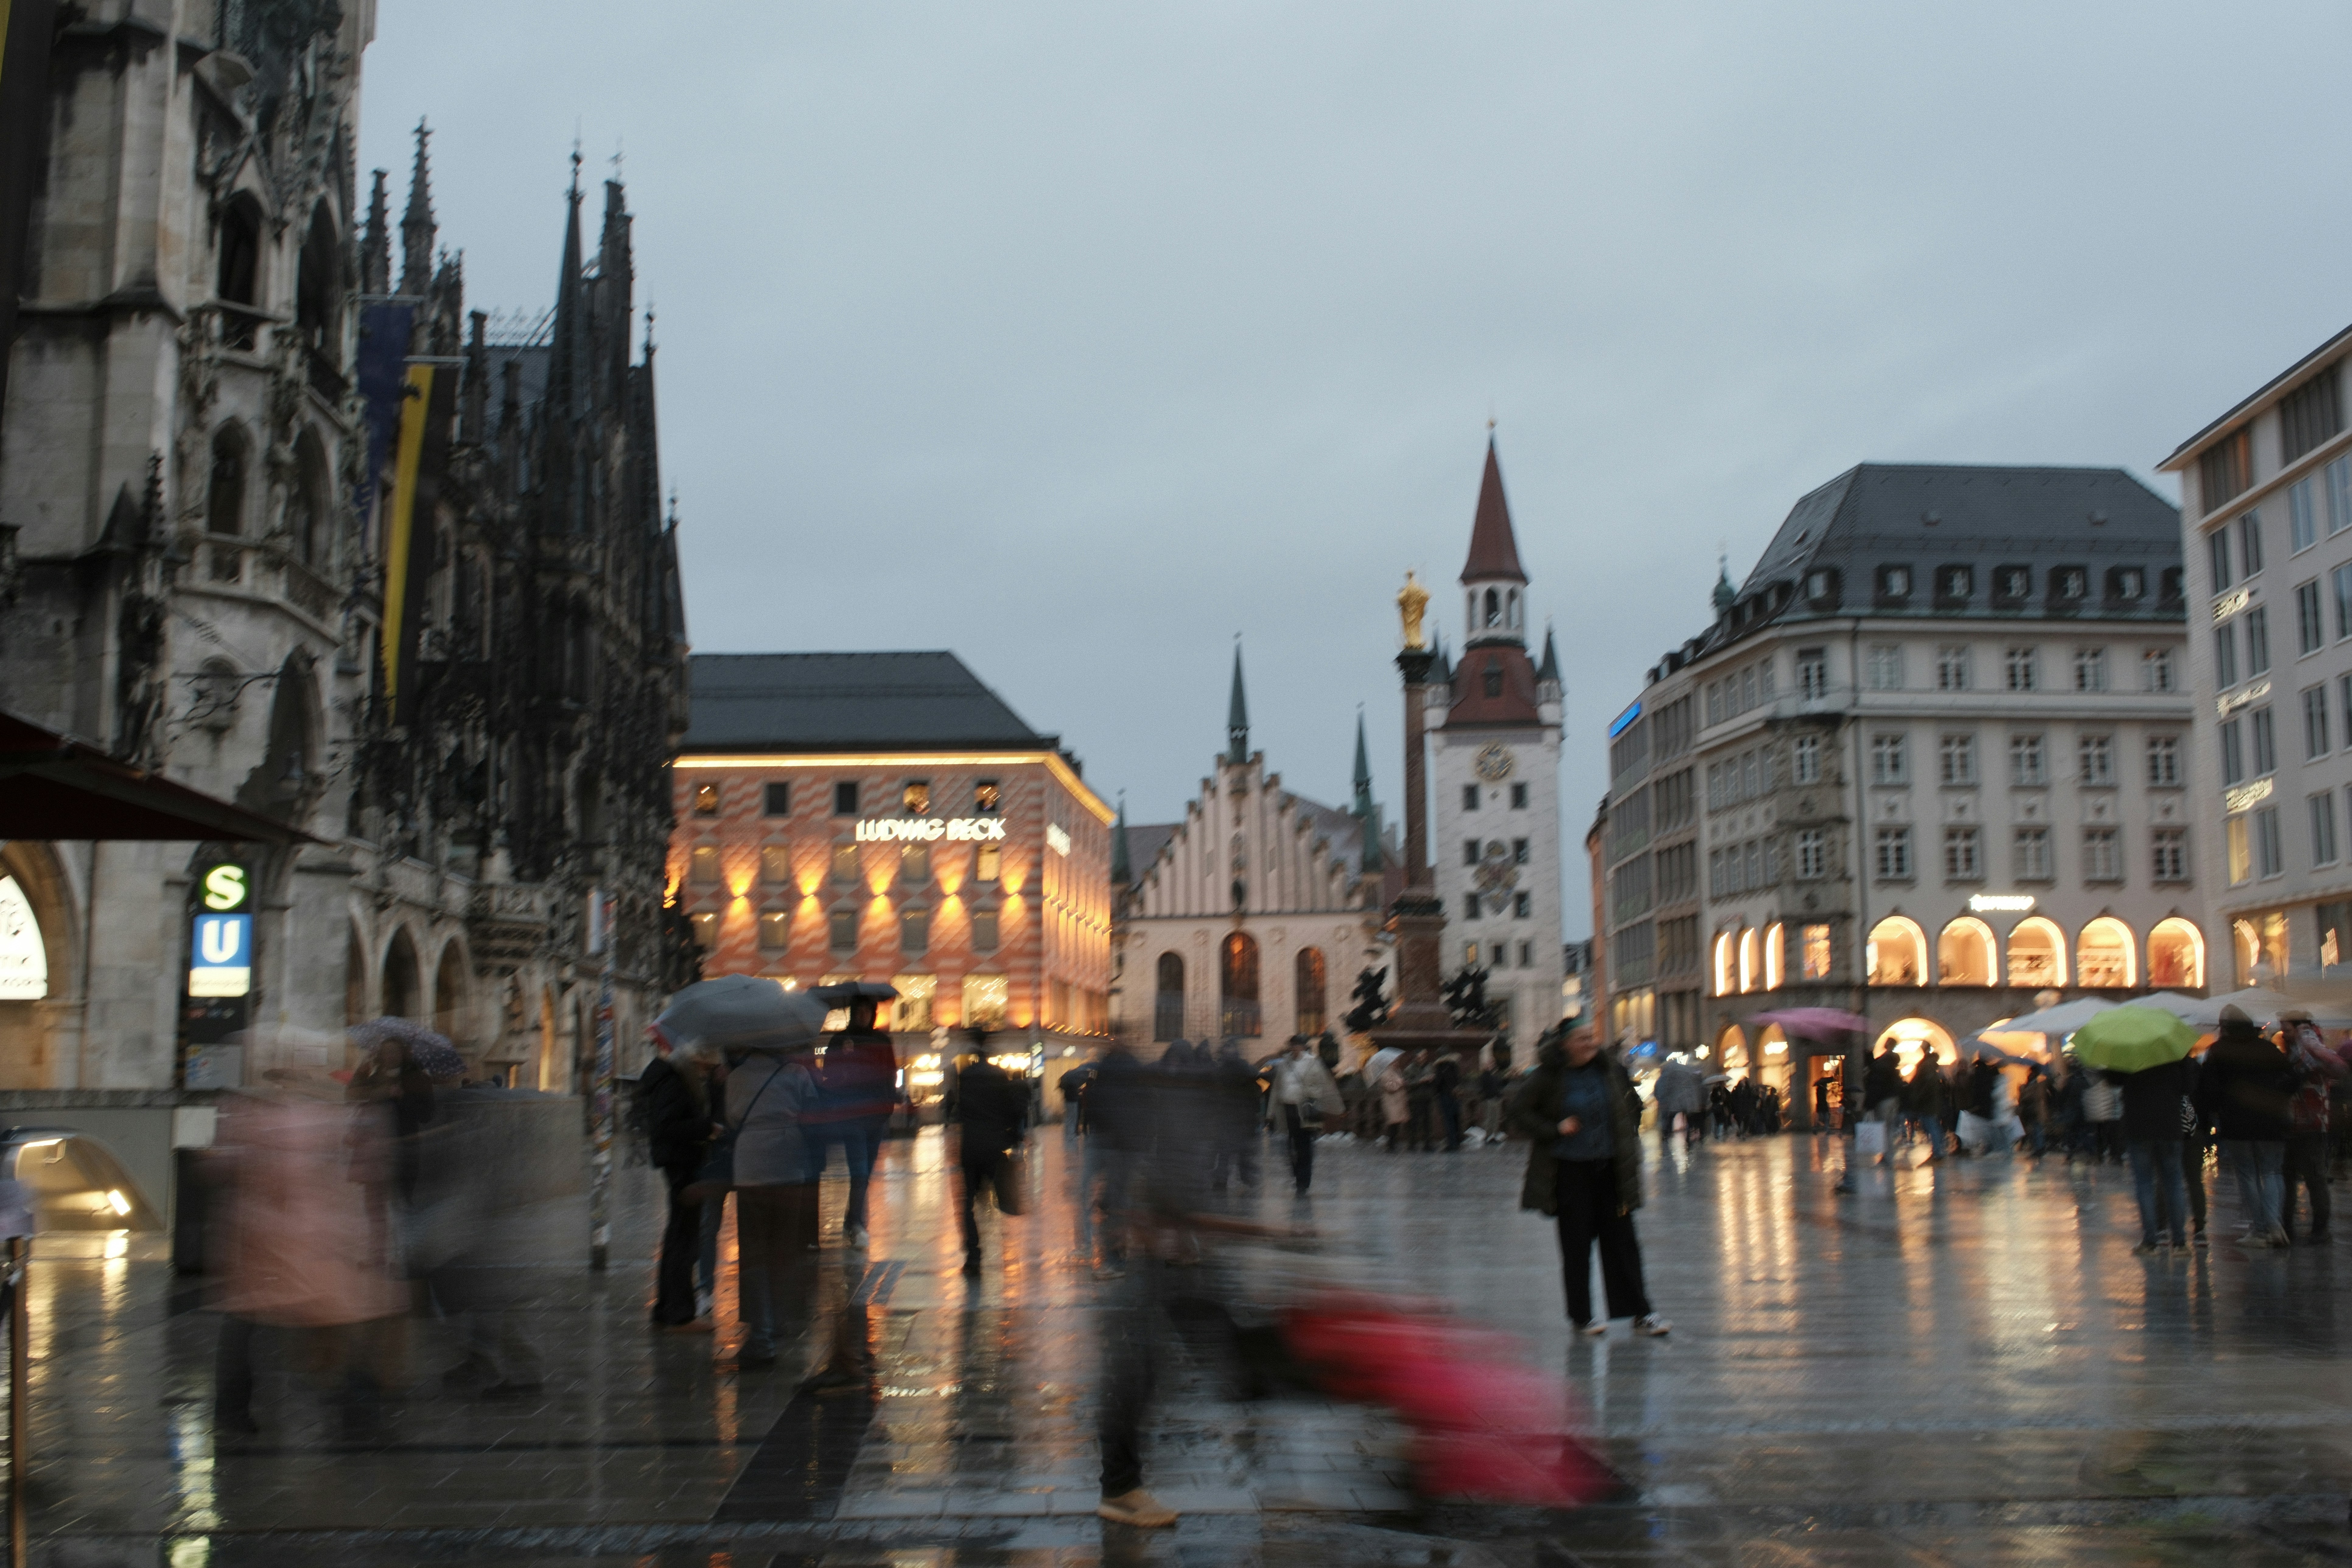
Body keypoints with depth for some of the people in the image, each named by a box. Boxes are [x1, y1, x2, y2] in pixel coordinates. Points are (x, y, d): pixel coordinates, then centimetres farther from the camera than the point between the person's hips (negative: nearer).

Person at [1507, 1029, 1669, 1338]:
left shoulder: (1608, 1068, 3)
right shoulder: (1549, 1076, -10)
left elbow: (1632, 1103, 20)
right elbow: (1519, 1111, -7)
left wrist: (1627, 1136, 10)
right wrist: (1556, 1129, -14)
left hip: (1610, 1168, 4)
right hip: (1570, 1170, -4)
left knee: (1622, 1240, 5)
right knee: (1577, 1244, 2)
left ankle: (1640, 1313, 10)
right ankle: (1582, 1316, 14)